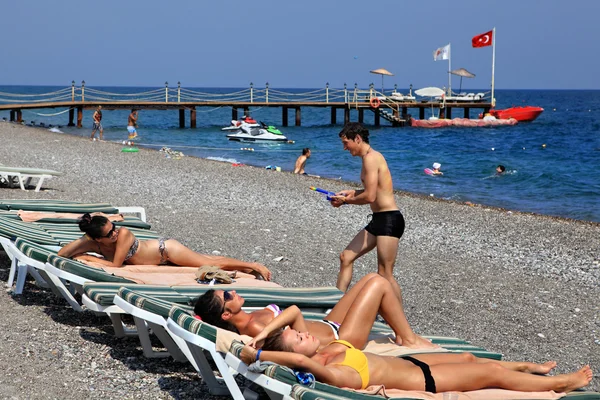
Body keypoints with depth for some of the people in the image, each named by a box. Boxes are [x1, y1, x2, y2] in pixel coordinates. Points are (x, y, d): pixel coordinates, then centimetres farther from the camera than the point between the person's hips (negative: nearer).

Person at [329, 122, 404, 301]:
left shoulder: (370, 158, -16)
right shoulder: (371, 157, 15)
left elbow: (370, 197, -22)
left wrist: (345, 201, -6)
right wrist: (352, 193, 16)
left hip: (389, 219, -11)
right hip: (378, 219, 11)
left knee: (385, 274, -8)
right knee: (346, 257, 13)